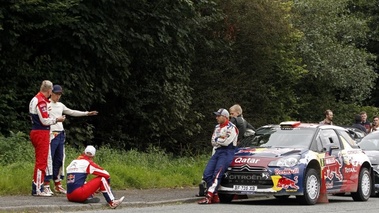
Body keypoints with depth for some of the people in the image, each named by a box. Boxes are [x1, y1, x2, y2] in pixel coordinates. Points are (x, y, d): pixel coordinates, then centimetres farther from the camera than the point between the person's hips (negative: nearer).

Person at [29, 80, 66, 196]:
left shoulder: (35, 99, 15)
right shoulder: (41, 101, -16)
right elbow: (45, 121, -18)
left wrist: (53, 118, 13)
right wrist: (57, 119, -4)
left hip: (36, 132, 10)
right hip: (41, 133, -10)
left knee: (40, 161, 16)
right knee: (41, 161, -6)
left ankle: (37, 187, 20)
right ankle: (38, 189, -5)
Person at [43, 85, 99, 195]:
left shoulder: (60, 105, 18)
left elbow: (72, 112, 27)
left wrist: (87, 113, 26)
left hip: (61, 135, 8)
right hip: (51, 135, -8)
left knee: (59, 159, 9)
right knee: (49, 159, -11)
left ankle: (57, 184, 15)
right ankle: (46, 185, -11)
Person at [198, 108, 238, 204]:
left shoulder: (231, 128, -5)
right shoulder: (217, 127, 21)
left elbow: (226, 142, -16)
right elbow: (213, 142, 13)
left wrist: (217, 139, 0)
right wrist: (220, 140, -4)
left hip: (227, 152, -8)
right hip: (217, 151, 8)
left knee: (216, 175, -20)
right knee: (207, 174, -6)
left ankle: (209, 197, -26)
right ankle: (215, 197, -4)